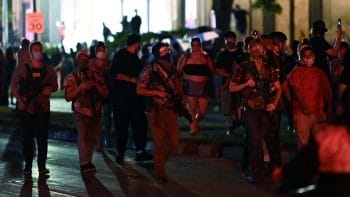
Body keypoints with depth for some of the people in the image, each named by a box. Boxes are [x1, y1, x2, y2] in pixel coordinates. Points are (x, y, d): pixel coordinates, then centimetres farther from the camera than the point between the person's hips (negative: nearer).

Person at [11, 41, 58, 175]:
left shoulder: (48, 70, 9)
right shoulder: (22, 69, 3)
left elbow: (55, 85, 16)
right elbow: (14, 86, 1)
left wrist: (50, 89, -7)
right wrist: (20, 101, -8)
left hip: (43, 109, 1)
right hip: (26, 109, -1)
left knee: (42, 138, -2)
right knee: (27, 138, 3)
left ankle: (42, 166, 5)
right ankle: (28, 166, 11)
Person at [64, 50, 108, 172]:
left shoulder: (96, 76, 13)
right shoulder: (72, 78, 5)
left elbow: (105, 94, 8)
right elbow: (68, 96, -4)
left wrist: (96, 84, -8)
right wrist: (81, 87, -15)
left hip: (96, 112, 4)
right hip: (81, 112, -3)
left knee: (92, 139, 5)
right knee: (83, 137, -14)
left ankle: (88, 162, 14)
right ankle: (84, 163, -17)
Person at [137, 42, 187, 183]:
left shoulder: (173, 70, 9)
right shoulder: (149, 71, -6)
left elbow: (178, 88, 15)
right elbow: (140, 90, -5)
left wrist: (182, 102, 1)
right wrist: (157, 93, -16)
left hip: (171, 110, 5)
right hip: (156, 111, -5)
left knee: (173, 142, 6)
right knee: (159, 143, -1)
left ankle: (160, 161, 33)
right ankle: (160, 173, 11)